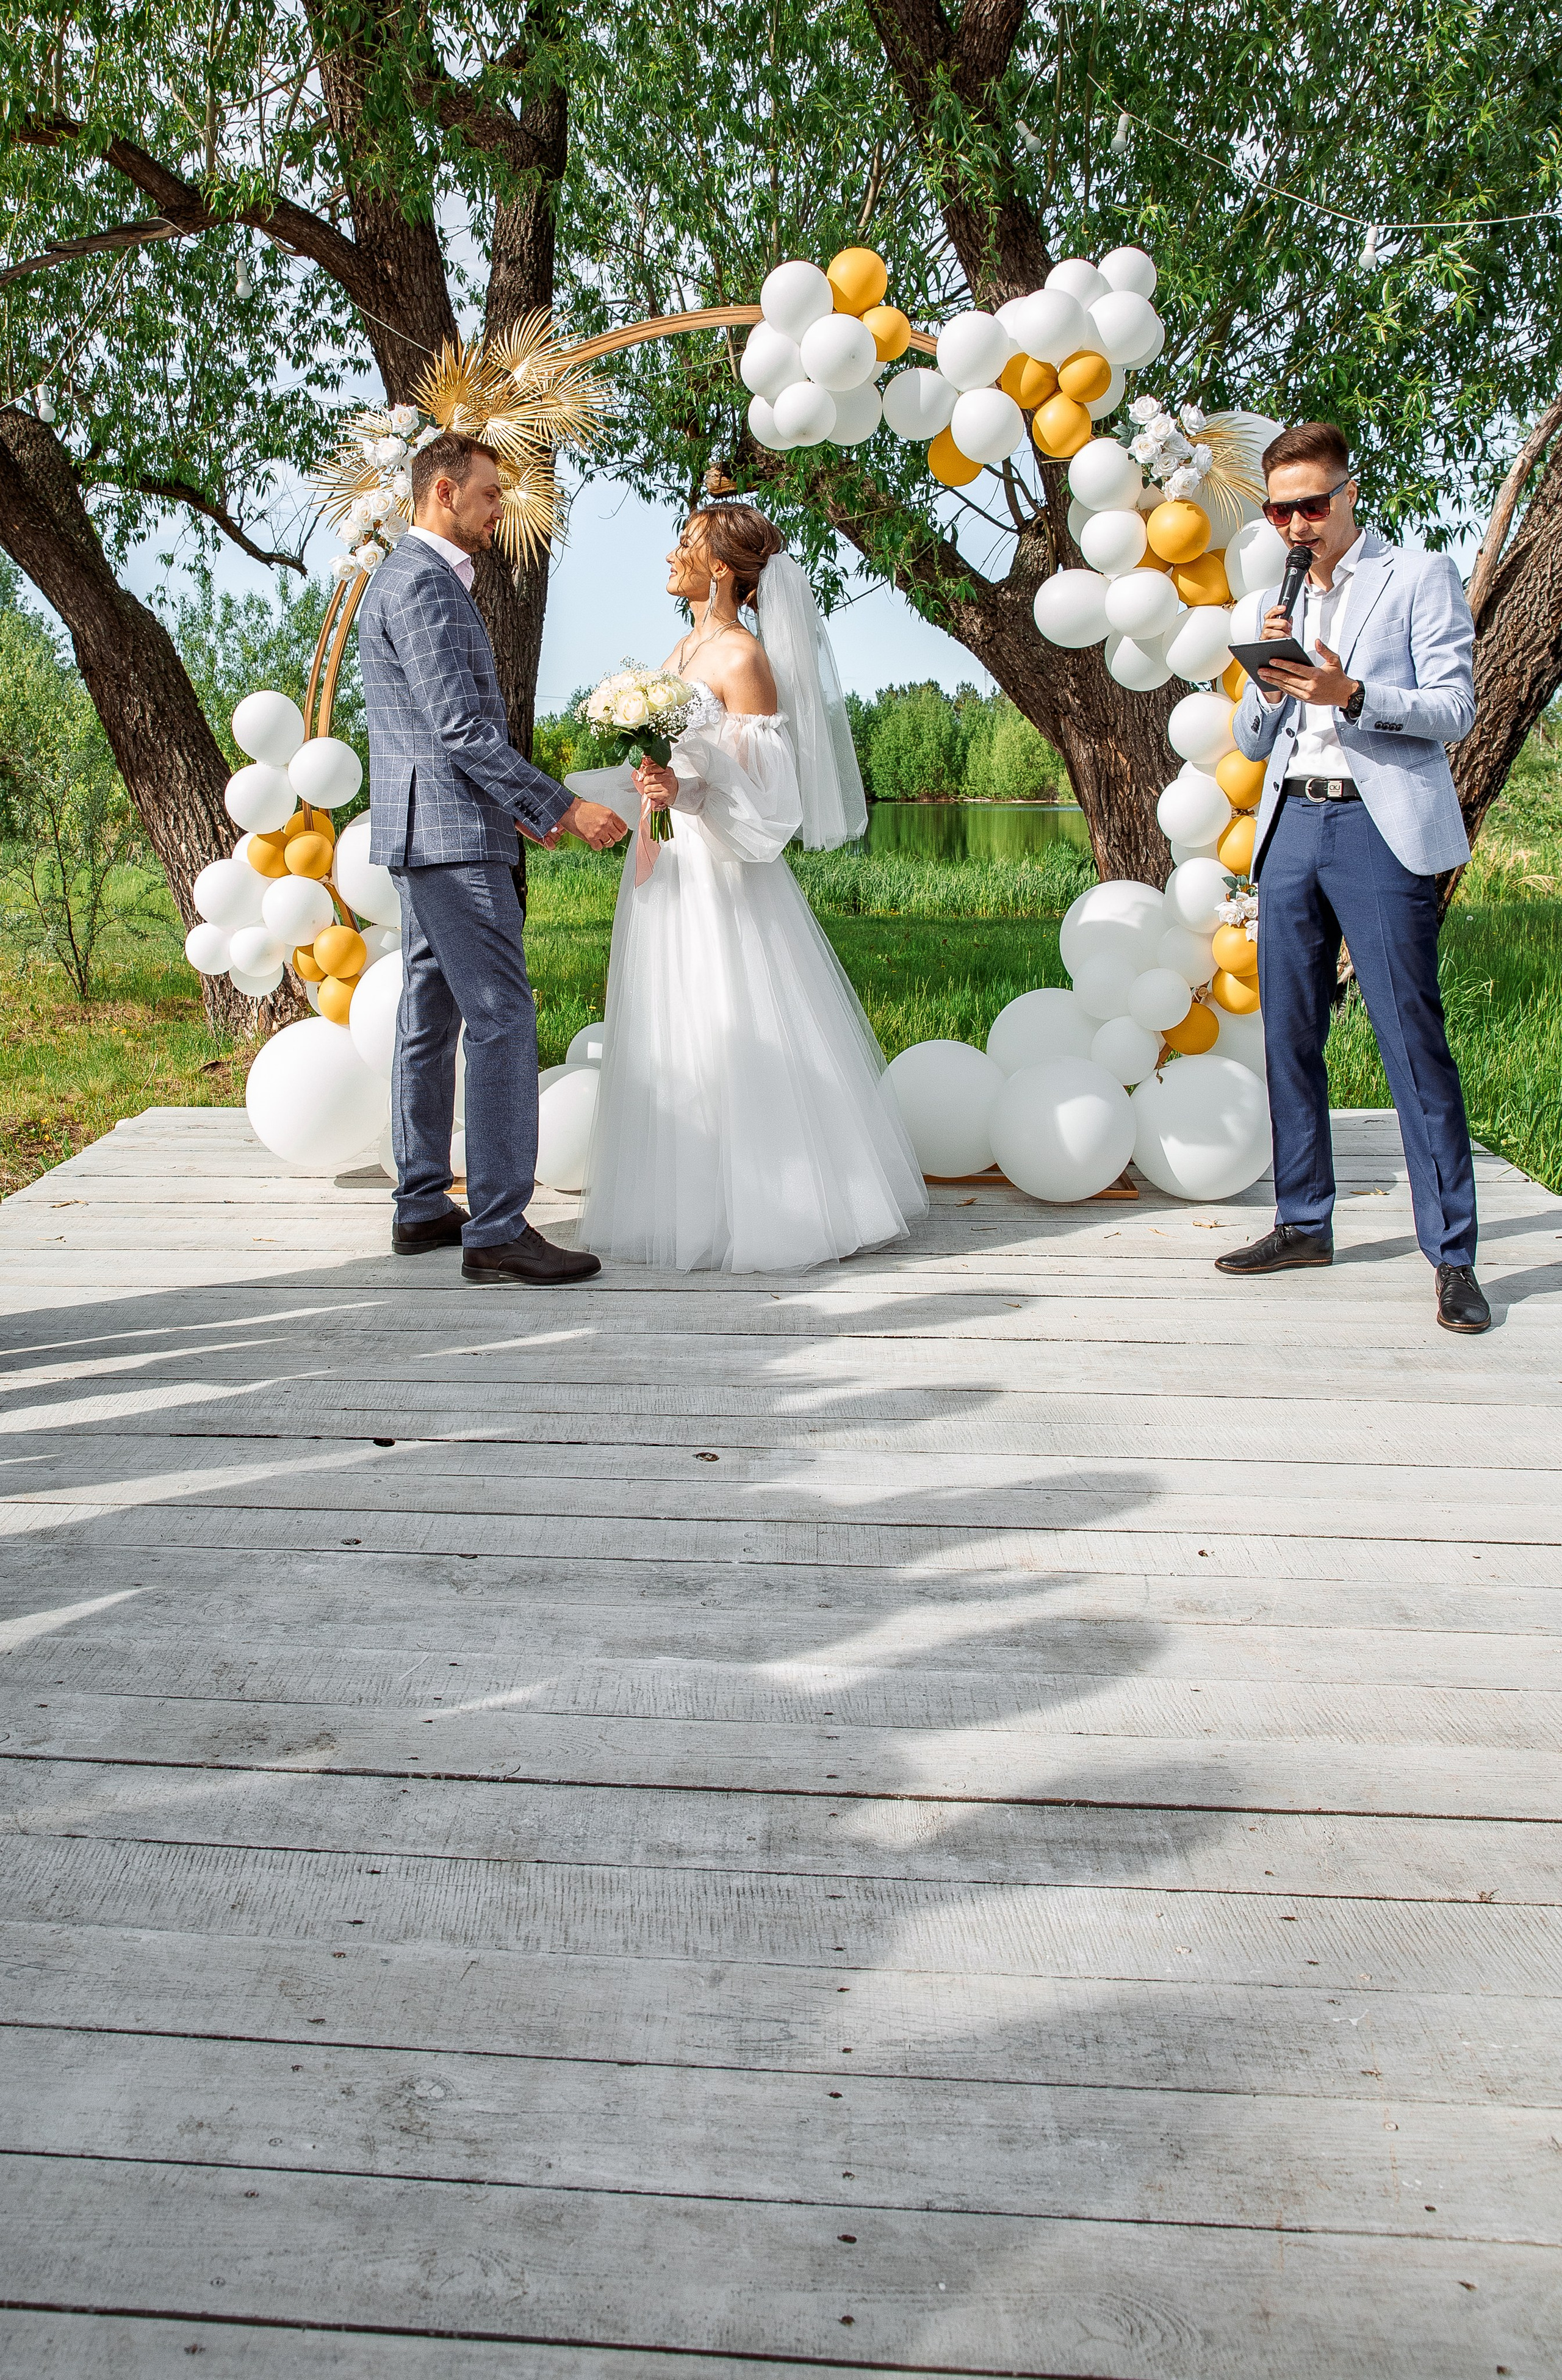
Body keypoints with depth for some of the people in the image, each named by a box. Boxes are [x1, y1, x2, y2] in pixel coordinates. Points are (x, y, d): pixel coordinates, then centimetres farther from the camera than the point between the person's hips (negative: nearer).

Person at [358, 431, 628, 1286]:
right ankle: (497, 1231, -12)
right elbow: (460, 727, -20)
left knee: (431, 1017, 12)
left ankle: (422, 1207, 19)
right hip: (453, 836, -11)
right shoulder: (423, 583, -14)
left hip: (426, 832, 11)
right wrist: (563, 809, -20)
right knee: (502, 1021, -12)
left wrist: (516, 807, 22)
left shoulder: (410, 576, 20)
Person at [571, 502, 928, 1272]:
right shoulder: (681, 653, 14)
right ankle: (689, 1205, 21)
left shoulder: (744, 658, -12)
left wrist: (685, 793, -28)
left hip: (722, 876, -9)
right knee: (668, 1041, 11)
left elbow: (761, 793, -16)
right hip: (667, 869, 9)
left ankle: (764, 1211, 6)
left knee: (737, 1039, -5)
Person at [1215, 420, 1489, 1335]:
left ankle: (1453, 1257, -7)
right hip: (1291, 827, 6)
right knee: (1290, 1038, 7)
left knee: (1414, 1042, -9)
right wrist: (1269, 685, -2)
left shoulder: (1421, 577, 5)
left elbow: (1455, 709, -4)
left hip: (1382, 828, -6)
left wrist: (1353, 694, -19)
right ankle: (1305, 1225, 18)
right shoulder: (1274, 602, 20)